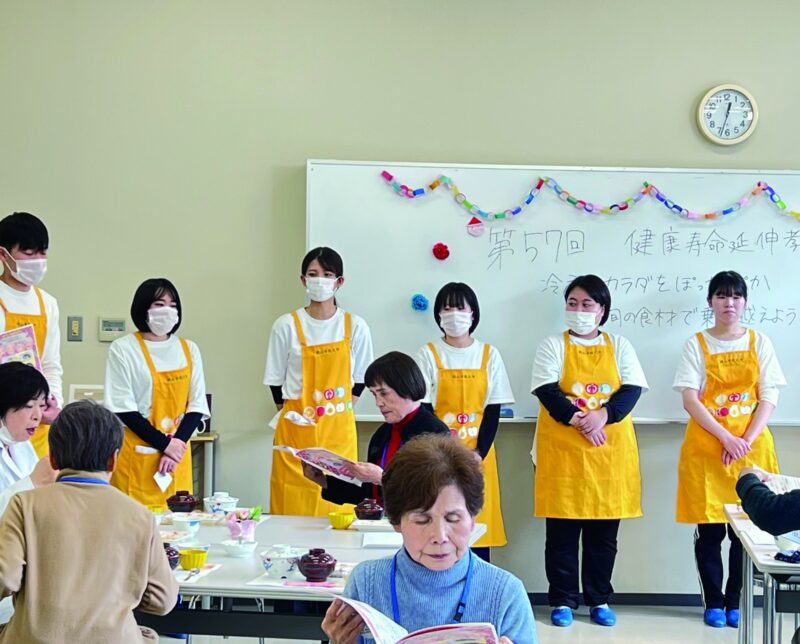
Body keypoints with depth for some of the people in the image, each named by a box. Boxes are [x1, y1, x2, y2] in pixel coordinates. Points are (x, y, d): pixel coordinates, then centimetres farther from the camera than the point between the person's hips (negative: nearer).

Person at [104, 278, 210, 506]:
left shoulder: (189, 350, 9)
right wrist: (164, 444, -12)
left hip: (178, 455, 4)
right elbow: (124, 408, -8)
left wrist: (177, 446, -8)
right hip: (136, 455, -4)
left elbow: (197, 406, 6)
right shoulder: (123, 349, -3)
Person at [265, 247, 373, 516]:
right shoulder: (286, 326, -1)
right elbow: (275, 381, 5)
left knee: (337, 509, 0)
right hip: (296, 432, -1)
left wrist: (342, 409, 3)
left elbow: (360, 380, 10)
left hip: (339, 432, 1)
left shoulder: (355, 327, 1)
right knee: (292, 510, -2)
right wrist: (289, 413, 1)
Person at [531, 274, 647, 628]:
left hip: (610, 449, 2)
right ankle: (562, 601, 11)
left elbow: (632, 389, -1)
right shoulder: (553, 345, 5)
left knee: (604, 532, 7)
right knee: (561, 531, 2)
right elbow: (546, 391, -7)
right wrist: (576, 420, -20)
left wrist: (603, 415, -18)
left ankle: (599, 600, 18)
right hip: (562, 449, -2)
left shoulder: (619, 345, 9)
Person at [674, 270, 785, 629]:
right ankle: (713, 603, 13)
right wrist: (726, 438, -16)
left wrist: (746, 441, -12)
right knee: (709, 531, 1)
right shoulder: (697, 344, 1)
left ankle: (735, 603, 14)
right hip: (706, 448, -1)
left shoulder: (759, 343, 5)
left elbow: (768, 398, 1)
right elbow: (690, 400, -7)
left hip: (753, 447, 1)